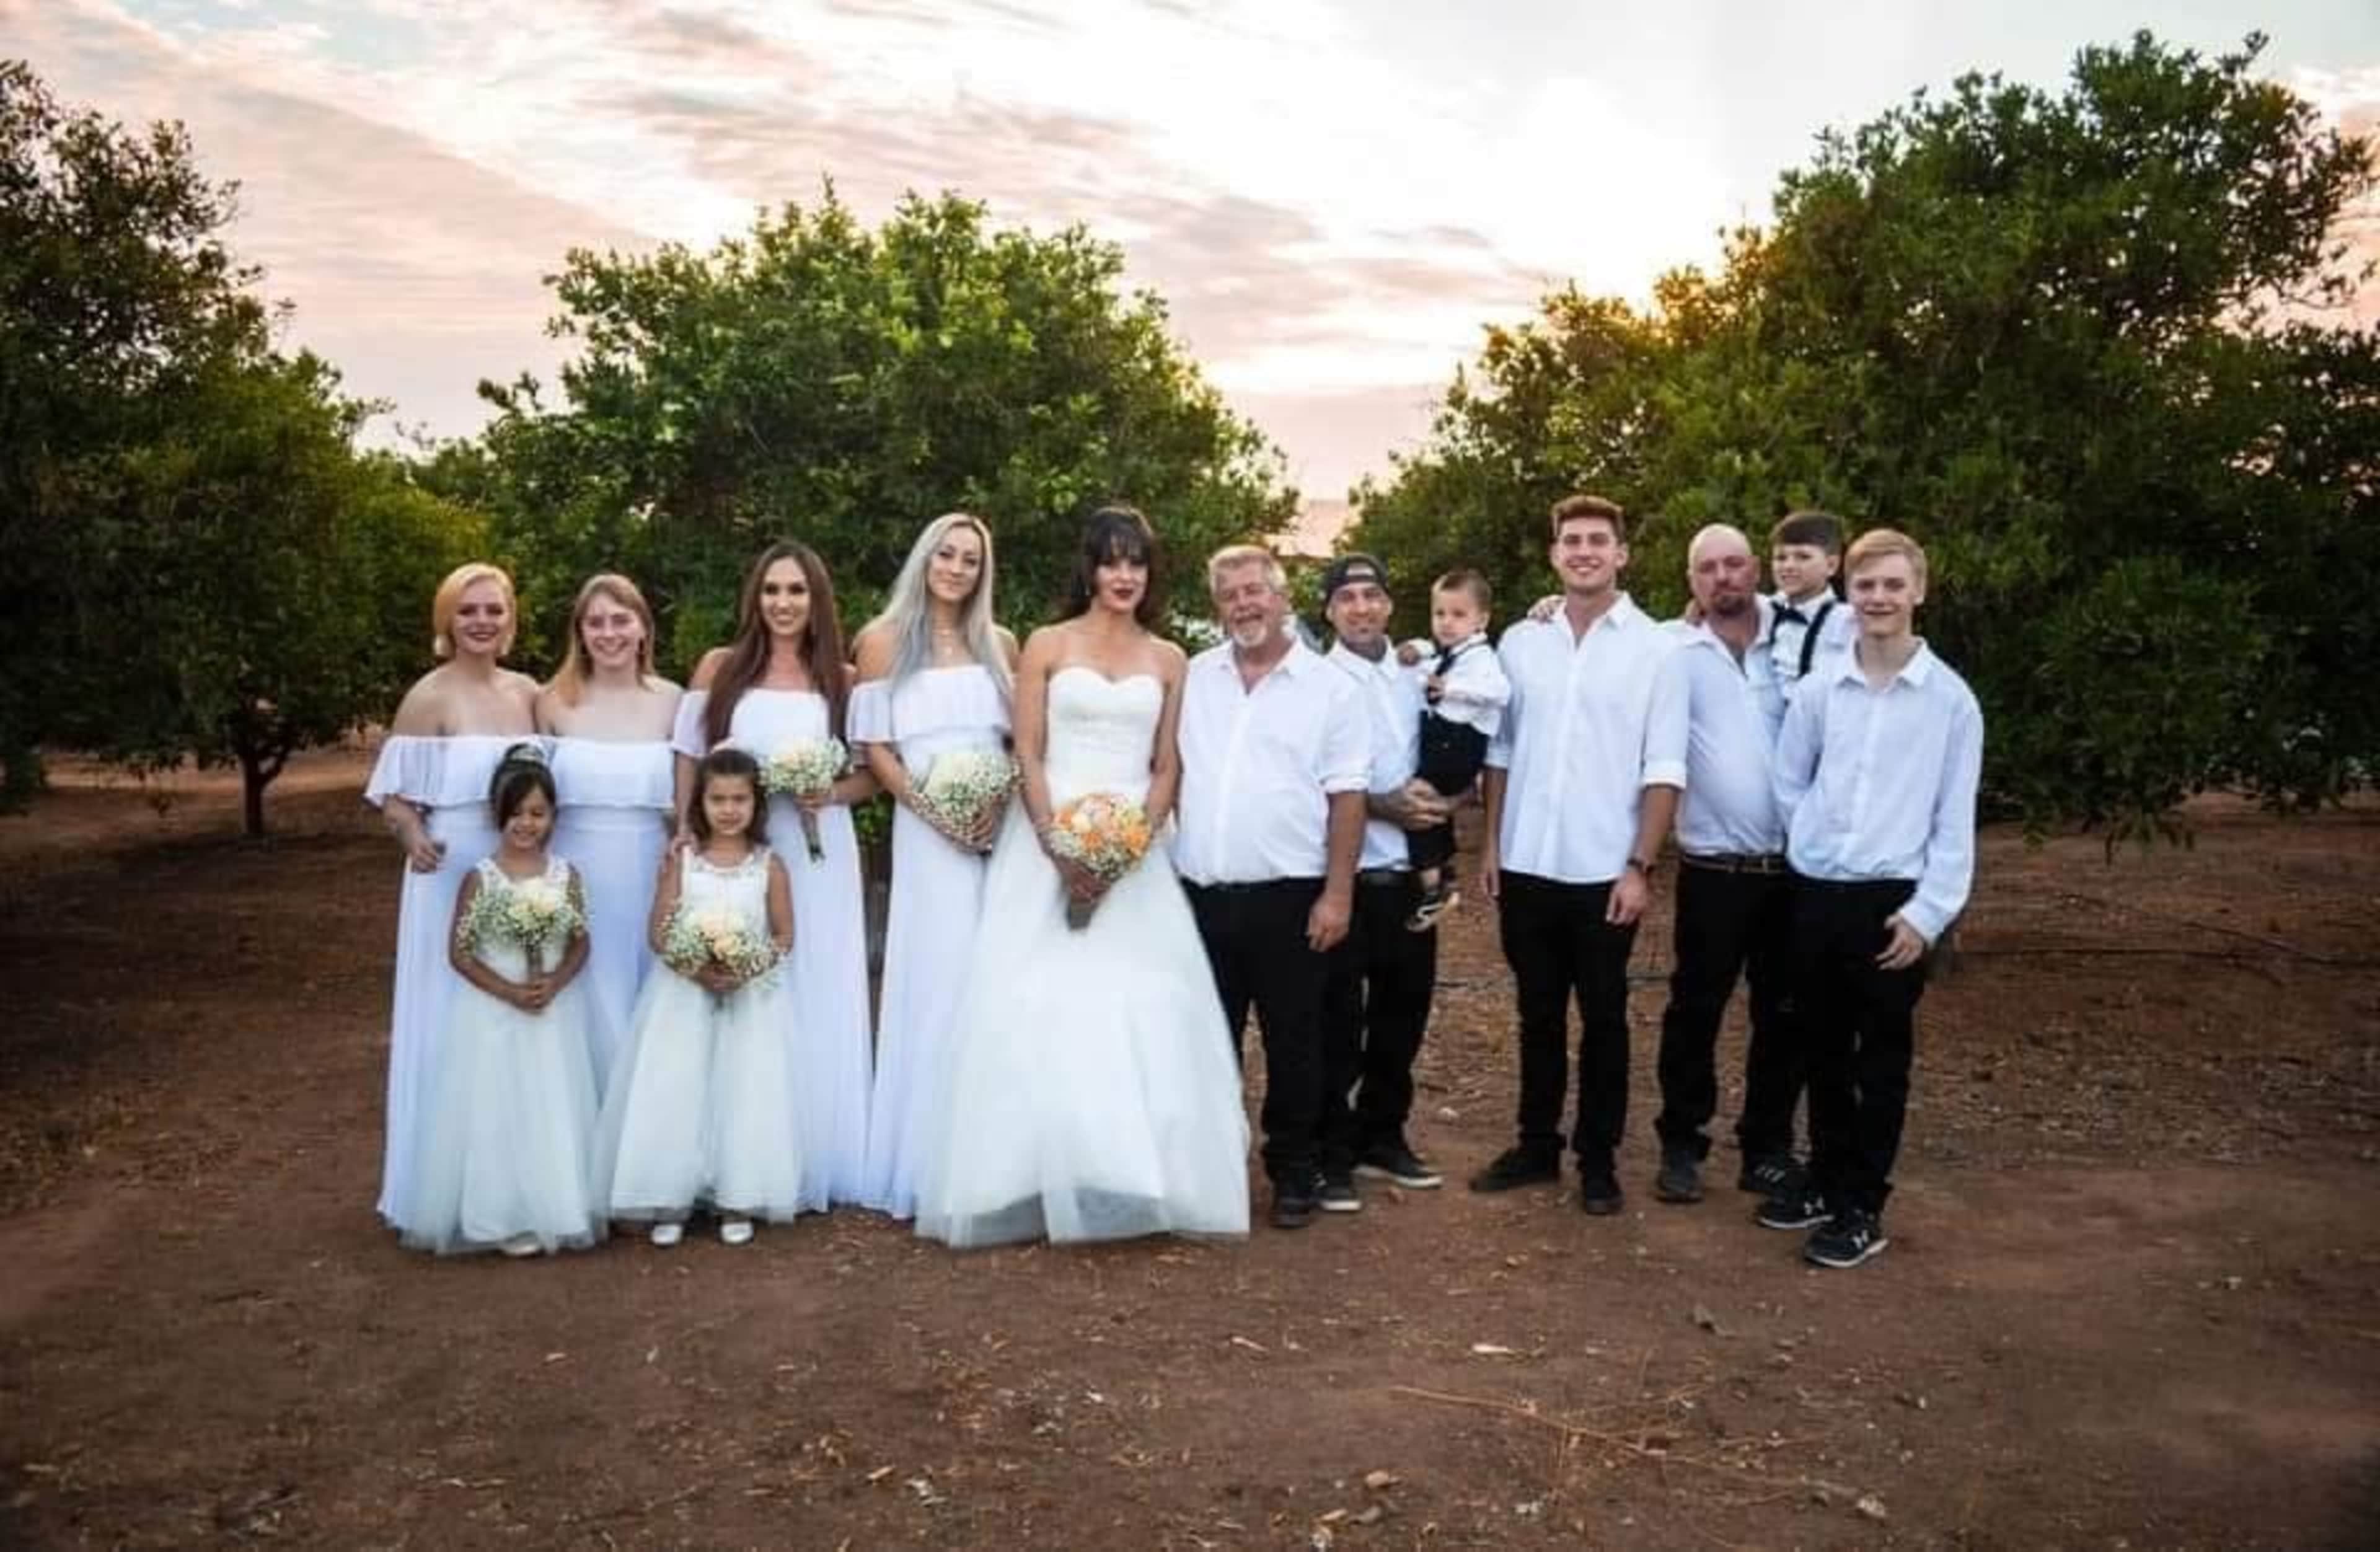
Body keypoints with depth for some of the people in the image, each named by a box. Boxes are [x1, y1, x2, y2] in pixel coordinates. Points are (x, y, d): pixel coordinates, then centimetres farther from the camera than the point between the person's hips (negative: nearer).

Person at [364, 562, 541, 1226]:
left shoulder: (528, 692, 6)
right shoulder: (430, 696, -9)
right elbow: (394, 794, -11)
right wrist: (414, 839, -30)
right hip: (452, 874, -5)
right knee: (452, 1021, 1)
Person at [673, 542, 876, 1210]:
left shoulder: (842, 679, 7)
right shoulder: (720, 667, 6)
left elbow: (873, 774, 9)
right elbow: (689, 760, 6)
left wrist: (832, 794, -10)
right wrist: (686, 834, -6)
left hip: (818, 856, 1)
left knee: (816, 1003, 4)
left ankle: (816, 1165, 15)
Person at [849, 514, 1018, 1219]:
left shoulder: (1001, 644, 12)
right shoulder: (885, 640, 4)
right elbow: (875, 747, -1)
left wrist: (1001, 803, -8)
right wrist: (931, 809, -13)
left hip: (998, 828, 3)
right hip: (927, 830, -3)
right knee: (938, 981, -3)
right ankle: (930, 1164, 7)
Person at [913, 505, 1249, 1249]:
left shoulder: (1168, 660, 10)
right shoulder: (1046, 645, 3)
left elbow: (1167, 768, 7)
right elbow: (1027, 758, -2)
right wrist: (1060, 848, -14)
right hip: (1046, 843, -2)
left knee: (1140, 1012, -2)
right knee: (1039, 1009, -3)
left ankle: (1133, 1180, 9)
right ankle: (1040, 1181, 6)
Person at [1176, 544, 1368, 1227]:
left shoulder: (1329, 687, 0)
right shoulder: (1193, 679, 8)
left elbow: (1347, 798, -3)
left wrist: (1337, 893, -9)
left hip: (1289, 896, -3)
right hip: (1202, 893, 3)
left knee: (1294, 1043, 7)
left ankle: (1296, 1173, 21)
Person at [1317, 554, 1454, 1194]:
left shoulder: (1417, 679, 9)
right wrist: (1382, 806, -17)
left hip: (1408, 874, 5)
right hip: (1343, 875, -5)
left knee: (1402, 1011, 14)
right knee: (1339, 1019, 6)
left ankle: (1382, 1137, 31)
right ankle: (1332, 1150, 19)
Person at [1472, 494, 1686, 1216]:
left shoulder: (1655, 648, -4)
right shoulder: (1519, 642, 5)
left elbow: (1664, 770, -7)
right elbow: (1500, 751, 8)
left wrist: (1639, 866, -12)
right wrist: (1490, 844, 4)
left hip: (1604, 871, -3)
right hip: (1527, 866, 3)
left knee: (1603, 1019, 9)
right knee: (1538, 1014, 14)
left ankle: (1598, 1159, 21)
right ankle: (1537, 1145, 26)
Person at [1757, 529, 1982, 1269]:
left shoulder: (1951, 699, -5)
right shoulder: (1819, 689, 2)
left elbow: (1955, 819, -5)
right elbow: (1788, 783, 13)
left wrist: (1927, 912, -10)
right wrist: (1816, 844, 6)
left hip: (1893, 900, -3)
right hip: (1816, 893, 3)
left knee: (1881, 1059, 6)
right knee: (1824, 1051, 14)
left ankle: (1863, 1208, 15)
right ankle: (1827, 1180, 29)